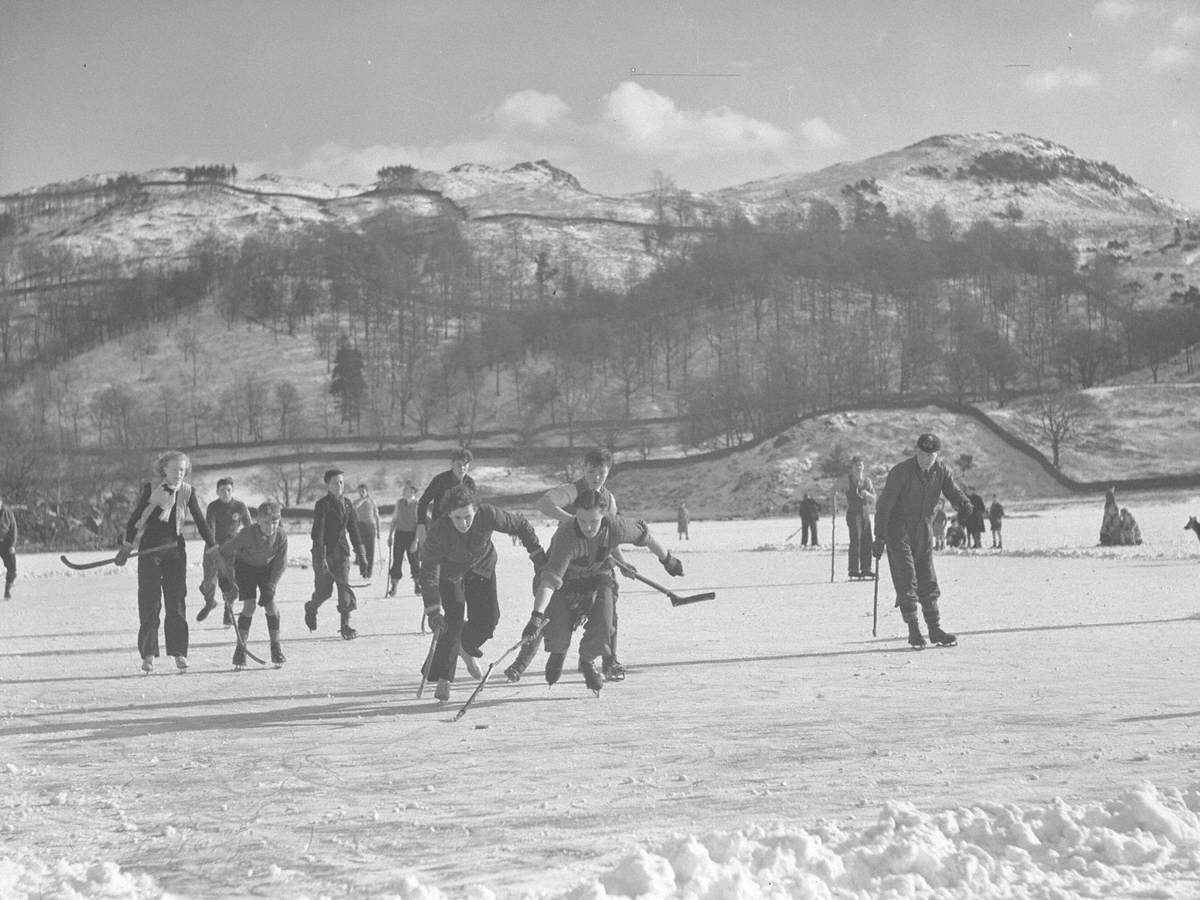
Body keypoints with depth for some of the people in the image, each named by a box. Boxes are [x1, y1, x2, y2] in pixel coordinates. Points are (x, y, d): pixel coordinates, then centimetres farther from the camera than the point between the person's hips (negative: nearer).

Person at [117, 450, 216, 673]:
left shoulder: (187, 492, 3)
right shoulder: (150, 489, -4)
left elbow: (199, 521, 6)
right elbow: (136, 516, 1)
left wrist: (212, 546, 1)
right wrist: (127, 545, -2)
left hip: (175, 549, 2)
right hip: (150, 548, -2)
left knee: (176, 600, -1)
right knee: (149, 602, -3)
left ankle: (179, 653, 3)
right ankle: (148, 655, 0)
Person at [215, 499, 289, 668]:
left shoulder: (281, 536, -25)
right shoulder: (246, 534, -33)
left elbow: (280, 564, -14)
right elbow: (224, 552, -23)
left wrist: (269, 588, -18)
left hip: (267, 568, 2)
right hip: (245, 566, -2)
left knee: (270, 605, -8)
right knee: (249, 605, -14)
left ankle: (276, 648, 5)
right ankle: (240, 650, -6)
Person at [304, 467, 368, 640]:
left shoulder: (346, 503, 9)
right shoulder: (322, 505, -10)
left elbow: (353, 529, 14)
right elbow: (317, 532, -17)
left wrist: (360, 555, 11)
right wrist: (321, 558, -26)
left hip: (342, 550, 4)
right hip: (324, 550, -4)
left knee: (344, 587, -8)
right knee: (324, 590, 1)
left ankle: (345, 626, -6)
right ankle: (311, 608, 34)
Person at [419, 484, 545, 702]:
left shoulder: (488, 515, -33)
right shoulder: (438, 530, -36)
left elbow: (521, 525, -15)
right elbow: (429, 570, -34)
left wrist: (539, 556, -10)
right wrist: (433, 608, -41)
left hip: (482, 567, 2)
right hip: (450, 572, -2)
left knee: (488, 618, -7)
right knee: (454, 621, -15)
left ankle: (467, 646, 27)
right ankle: (442, 679, -5)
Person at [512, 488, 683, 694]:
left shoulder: (615, 526, -29)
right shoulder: (566, 536, -40)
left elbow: (644, 536, -7)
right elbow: (549, 580, -46)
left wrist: (667, 560, 9)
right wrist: (537, 616, -56)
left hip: (598, 576, 3)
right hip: (564, 579, -3)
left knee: (602, 623, -16)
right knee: (558, 636, -14)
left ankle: (588, 662, 16)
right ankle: (557, 654, 24)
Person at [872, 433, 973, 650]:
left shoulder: (940, 470, -5)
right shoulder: (901, 471, -19)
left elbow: (953, 491, -12)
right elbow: (884, 504, -17)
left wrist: (964, 504, -37)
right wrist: (879, 537, -20)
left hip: (924, 530, 5)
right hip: (898, 529, -5)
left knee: (928, 579, 7)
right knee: (906, 579, -10)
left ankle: (935, 629, 12)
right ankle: (913, 630, -7)